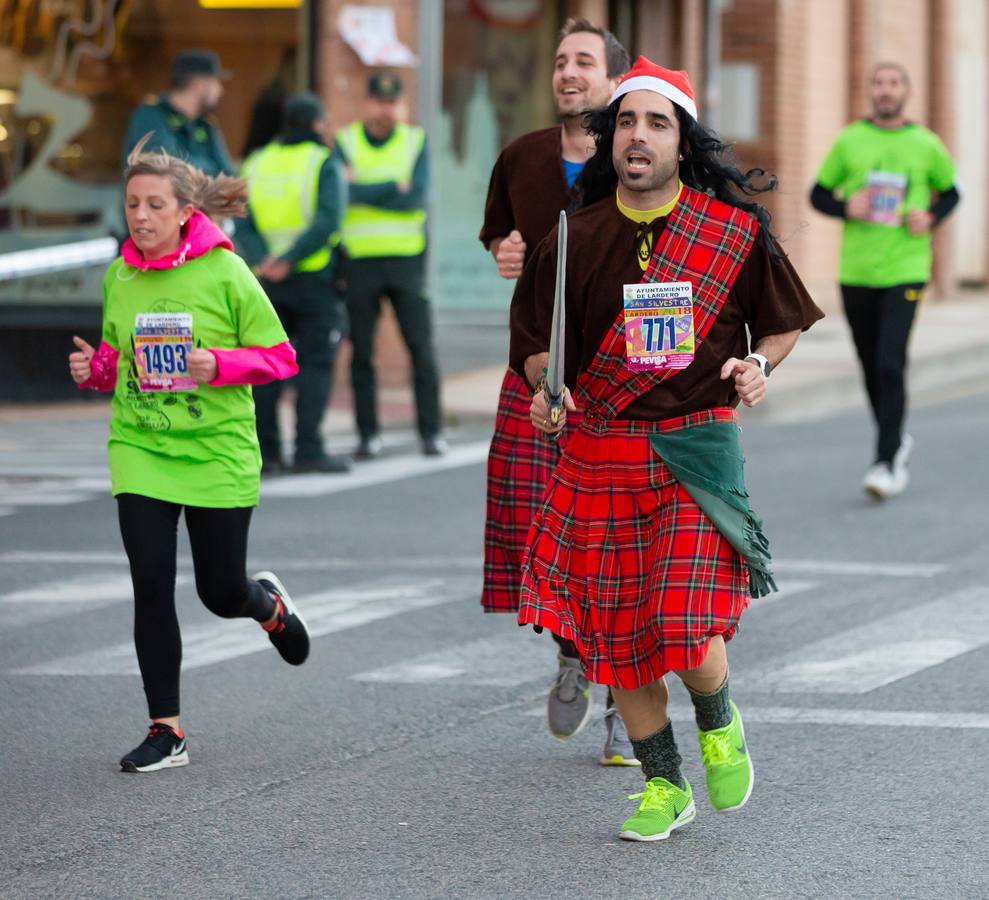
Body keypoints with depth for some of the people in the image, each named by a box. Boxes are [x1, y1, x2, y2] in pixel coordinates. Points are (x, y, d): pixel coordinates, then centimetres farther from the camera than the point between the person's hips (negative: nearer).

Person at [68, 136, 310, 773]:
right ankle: (167, 731, 5)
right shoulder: (120, 276, 2)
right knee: (151, 588, -5)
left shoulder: (224, 273, -10)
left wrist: (219, 363, -22)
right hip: (140, 451, 3)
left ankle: (270, 603, 44)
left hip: (217, 452, -3)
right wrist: (95, 367, -5)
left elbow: (280, 356, -6)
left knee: (222, 593, 5)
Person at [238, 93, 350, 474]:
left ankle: (263, 450, 4)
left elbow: (243, 224, 0)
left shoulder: (256, 164, 11)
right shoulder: (324, 164, -5)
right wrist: (289, 261, -19)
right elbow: (328, 221, -19)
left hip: (268, 281, 5)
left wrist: (264, 260, -12)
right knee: (315, 364, -3)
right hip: (314, 278, -5)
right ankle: (308, 450, -9)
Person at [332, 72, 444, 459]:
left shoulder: (416, 142, 5)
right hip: (360, 261, 0)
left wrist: (366, 190, -11)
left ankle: (431, 431, 2)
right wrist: (394, 188, -13)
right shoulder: (345, 143, 3)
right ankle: (368, 434, 8)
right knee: (361, 351, 1)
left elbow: (417, 198, -9)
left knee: (421, 347, -3)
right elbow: (346, 194, -14)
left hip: (406, 257, 0)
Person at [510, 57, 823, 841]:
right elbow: (535, 336, 13)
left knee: (687, 631, -15)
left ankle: (720, 725, 20)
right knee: (617, 634, 6)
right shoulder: (577, 239, 2)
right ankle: (663, 786, 25)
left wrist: (757, 367, -7)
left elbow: (785, 319, 13)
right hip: (599, 453, 3)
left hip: (698, 451, -3)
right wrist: (547, 389, -7)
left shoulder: (735, 228, -2)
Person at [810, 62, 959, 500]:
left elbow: (950, 191, 16)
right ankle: (896, 440, 33)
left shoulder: (925, 144, 2)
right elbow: (819, 193, 10)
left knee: (890, 365, -15)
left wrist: (931, 218, -5)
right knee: (871, 367, 11)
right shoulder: (849, 141, 3)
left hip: (904, 270, -2)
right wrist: (845, 207, -11)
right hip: (855, 271, 3)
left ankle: (886, 461, -11)